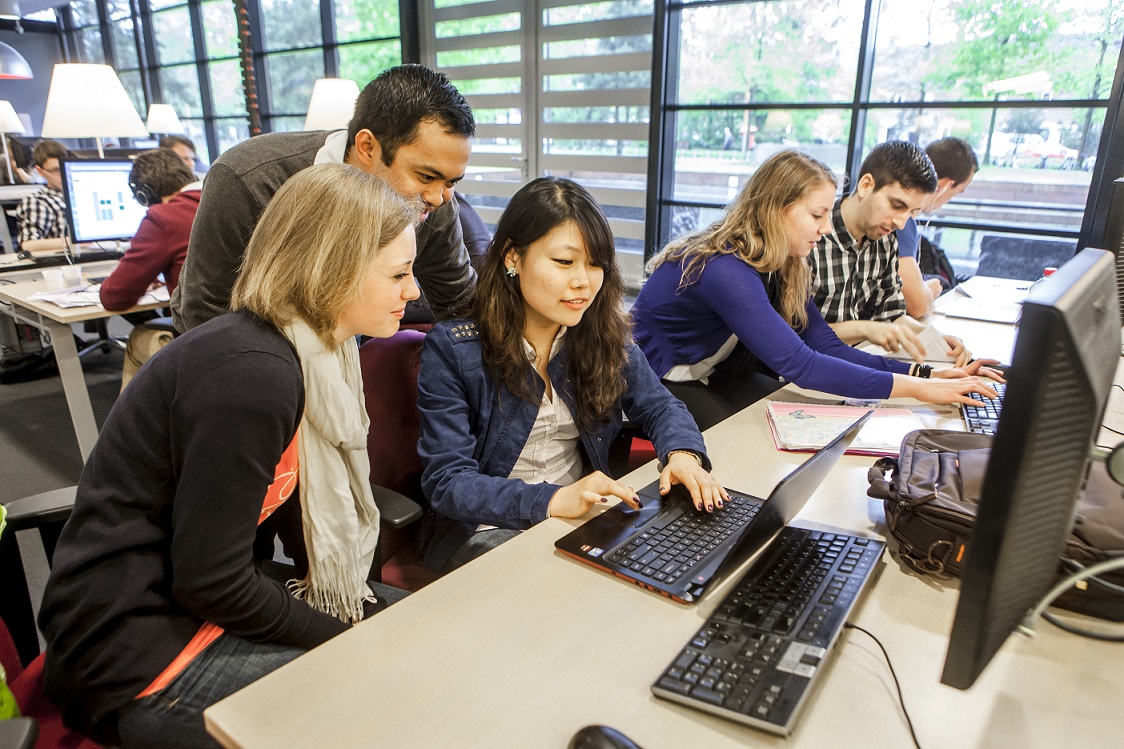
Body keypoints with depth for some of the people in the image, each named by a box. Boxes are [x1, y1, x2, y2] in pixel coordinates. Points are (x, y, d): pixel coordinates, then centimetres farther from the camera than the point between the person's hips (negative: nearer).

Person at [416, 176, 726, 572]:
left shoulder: (604, 336, 0)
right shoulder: (452, 350, -14)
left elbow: (659, 407, 8)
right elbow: (446, 482, -18)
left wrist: (682, 453, -17)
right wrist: (552, 500, -34)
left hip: (584, 517, 5)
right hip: (489, 529, -5)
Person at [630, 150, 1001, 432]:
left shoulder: (784, 267, -3)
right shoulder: (725, 271, -32)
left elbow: (826, 346, -6)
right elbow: (801, 365, -35)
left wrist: (927, 373, -15)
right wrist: (915, 389, -31)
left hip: (714, 373, 8)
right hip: (656, 385, -8)